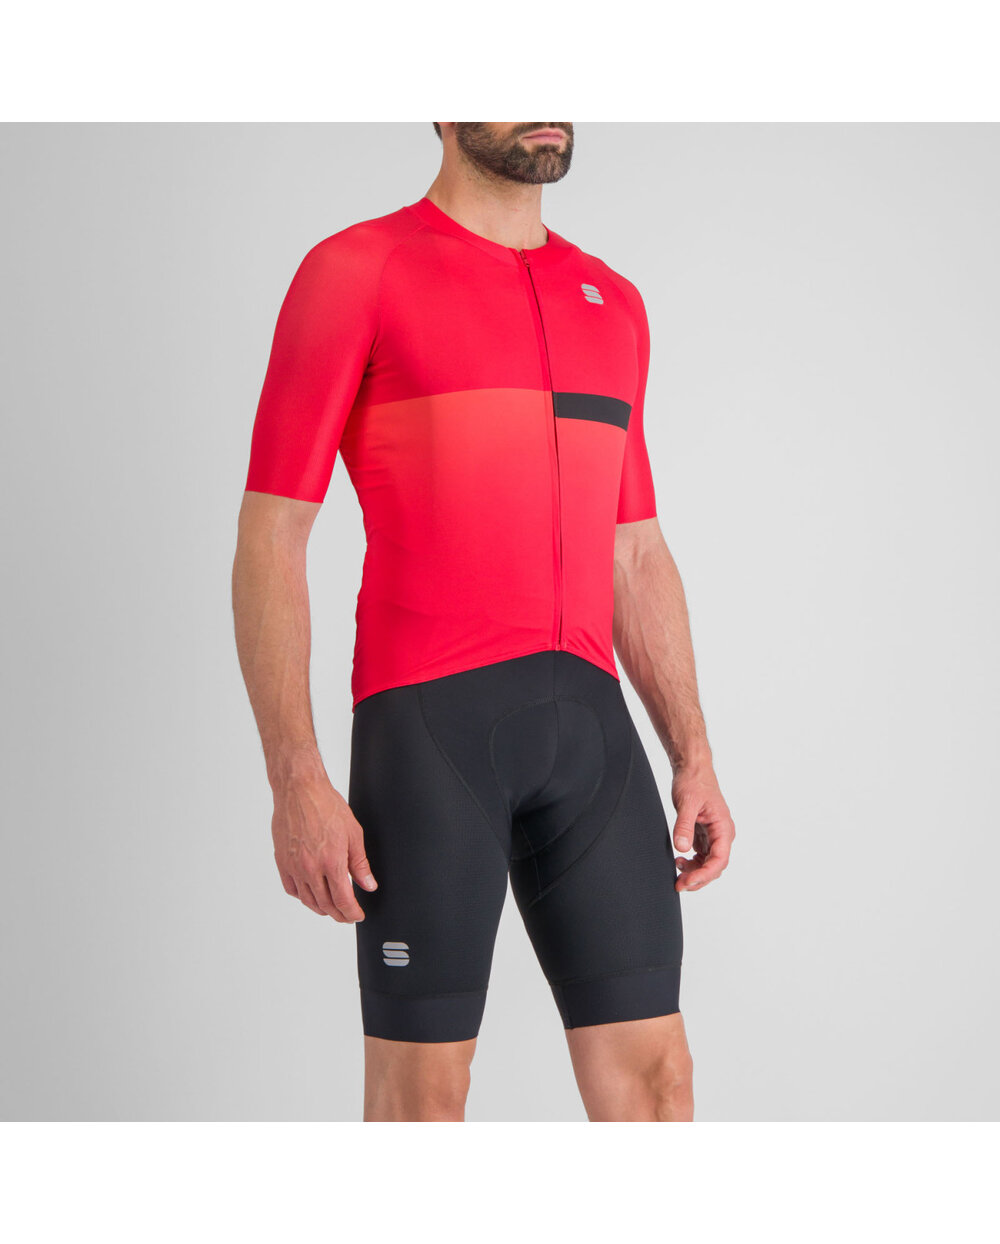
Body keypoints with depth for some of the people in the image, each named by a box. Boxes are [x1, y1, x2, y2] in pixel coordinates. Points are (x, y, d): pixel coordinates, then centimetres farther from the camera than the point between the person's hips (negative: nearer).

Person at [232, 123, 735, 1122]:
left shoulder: (609, 304, 19)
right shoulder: (350, 271, 0)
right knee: (422, 1094, 0)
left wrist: (694, 759, 11)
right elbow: (267, 542, -4)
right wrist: (294, 781, -13)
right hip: (424, 715, -5)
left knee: (655, 1076, 1)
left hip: (584, 722, 5)